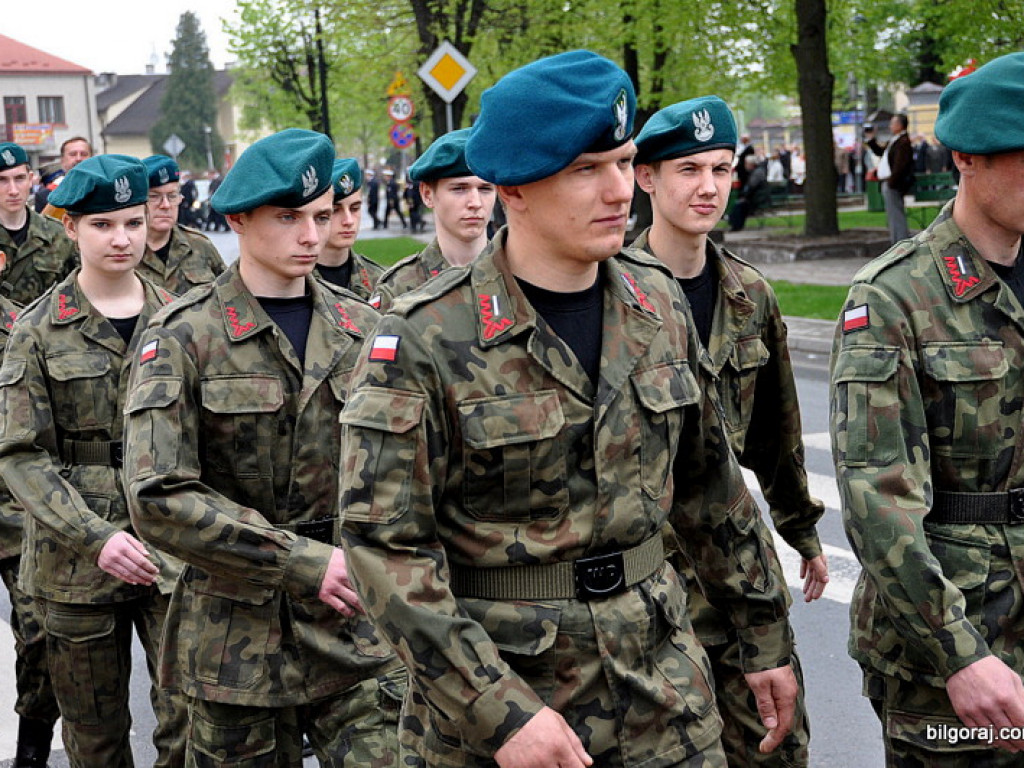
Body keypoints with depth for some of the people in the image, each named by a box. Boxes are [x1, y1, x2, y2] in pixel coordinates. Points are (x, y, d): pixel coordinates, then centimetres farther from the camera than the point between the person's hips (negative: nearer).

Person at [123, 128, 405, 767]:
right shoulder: (185, 337, -7)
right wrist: (304, 562, -19)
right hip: (239, 635, -2)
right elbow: (159, 499, -16)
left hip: (360, 625, 2)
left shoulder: (361, 327, 5)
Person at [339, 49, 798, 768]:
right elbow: (385, 545, -16)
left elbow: (710, 485, 11)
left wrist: (767, 637, 13)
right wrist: (499, 710, -21)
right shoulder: (423, 339, -15)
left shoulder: (658, 302, 1)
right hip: (494, 679, -4)